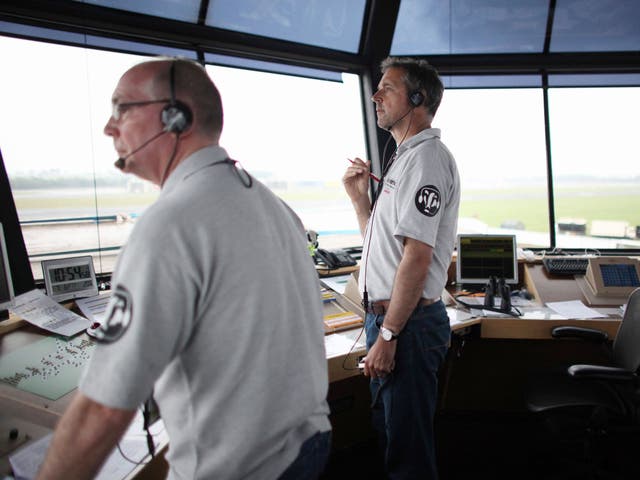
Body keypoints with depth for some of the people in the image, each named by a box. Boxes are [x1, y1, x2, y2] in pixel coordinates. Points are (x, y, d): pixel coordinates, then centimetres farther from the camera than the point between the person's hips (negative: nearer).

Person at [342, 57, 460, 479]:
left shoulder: (426, 158, -15)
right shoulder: (406, 159, 17)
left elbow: (417, 257, -22)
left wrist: (388, 334, -21)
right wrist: (360, 197, 9)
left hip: (408, 322, -10)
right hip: (385, 314, 10)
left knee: (408, 445, 6)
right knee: (388, 429, 23)